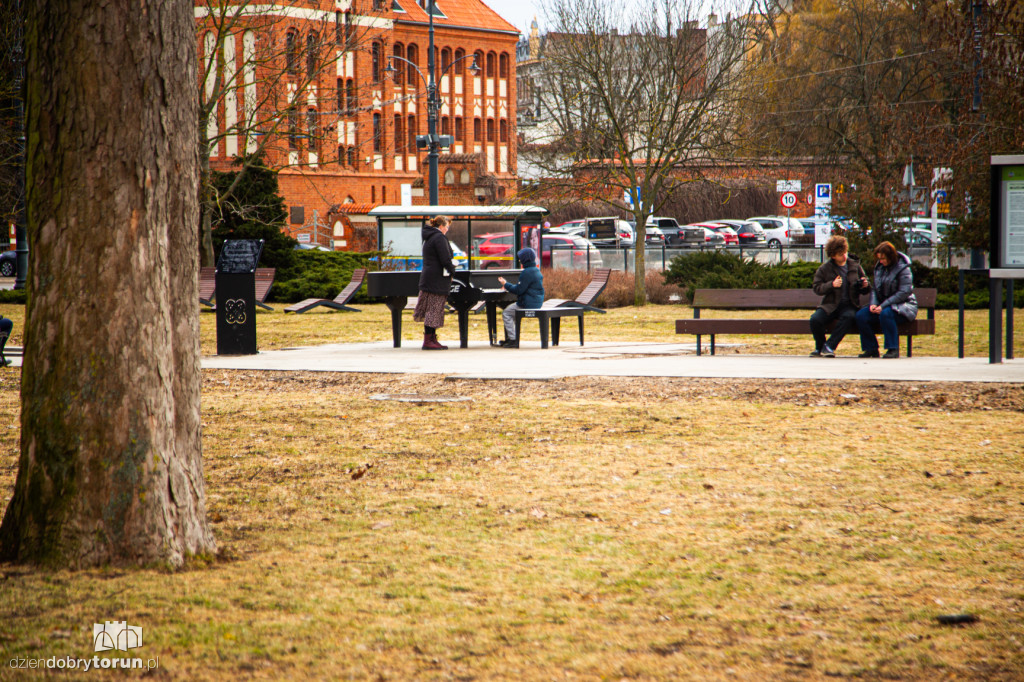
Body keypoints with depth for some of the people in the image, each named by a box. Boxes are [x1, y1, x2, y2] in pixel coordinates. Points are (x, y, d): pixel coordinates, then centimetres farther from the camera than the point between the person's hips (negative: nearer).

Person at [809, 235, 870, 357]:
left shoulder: (855, 266, 10)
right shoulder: (825, 268, 7)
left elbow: (865, 290, 18)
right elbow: (817, 288, 2)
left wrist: (865, 285, -7)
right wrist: (832, 285, -14)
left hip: (849, 305, 0)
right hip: (830, 305, 0)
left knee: (849, 316, -36)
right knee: (815, 319, -28)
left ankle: (829, 346, -27)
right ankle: (819, 347, -1)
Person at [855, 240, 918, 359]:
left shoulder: (903, 269, -10)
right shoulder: (879, 267, 11)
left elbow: (904, 292, -18)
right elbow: (875, 289, 14)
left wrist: (883, 306, -22)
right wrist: (873, 304, -8)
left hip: (903, 306, -7)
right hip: (883, 305, 7)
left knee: (885, 314, -39)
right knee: (861, 315, -17)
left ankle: (893, 349, -30)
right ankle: (871, 349, -10)